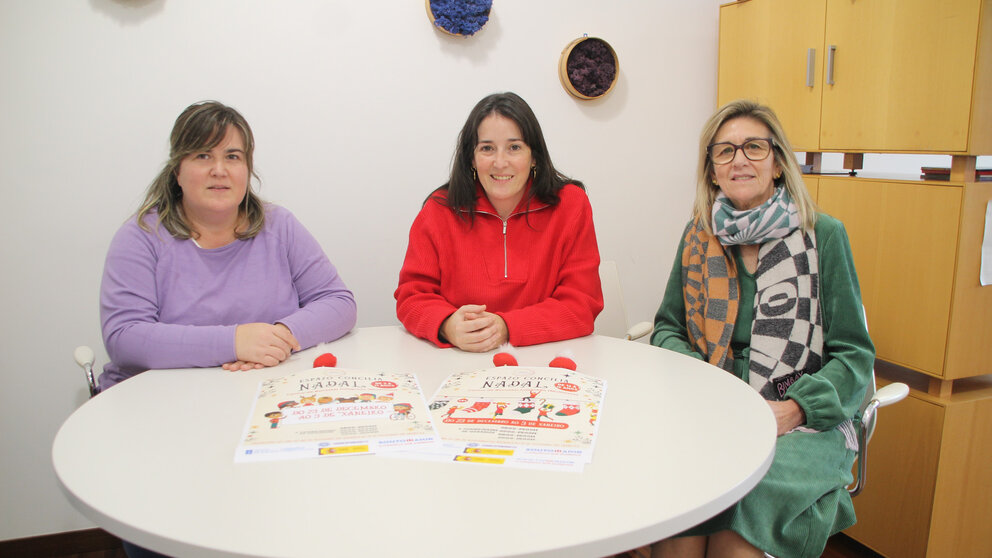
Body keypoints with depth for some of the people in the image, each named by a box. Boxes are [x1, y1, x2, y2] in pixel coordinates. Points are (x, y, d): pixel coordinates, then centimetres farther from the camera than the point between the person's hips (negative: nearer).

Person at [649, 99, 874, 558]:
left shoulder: (823, 235, 1)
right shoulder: (699, 236, 9)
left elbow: (853, 353, 2)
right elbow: (667, 328, 14)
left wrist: (794, 409, -14)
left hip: (802, 423, -1)